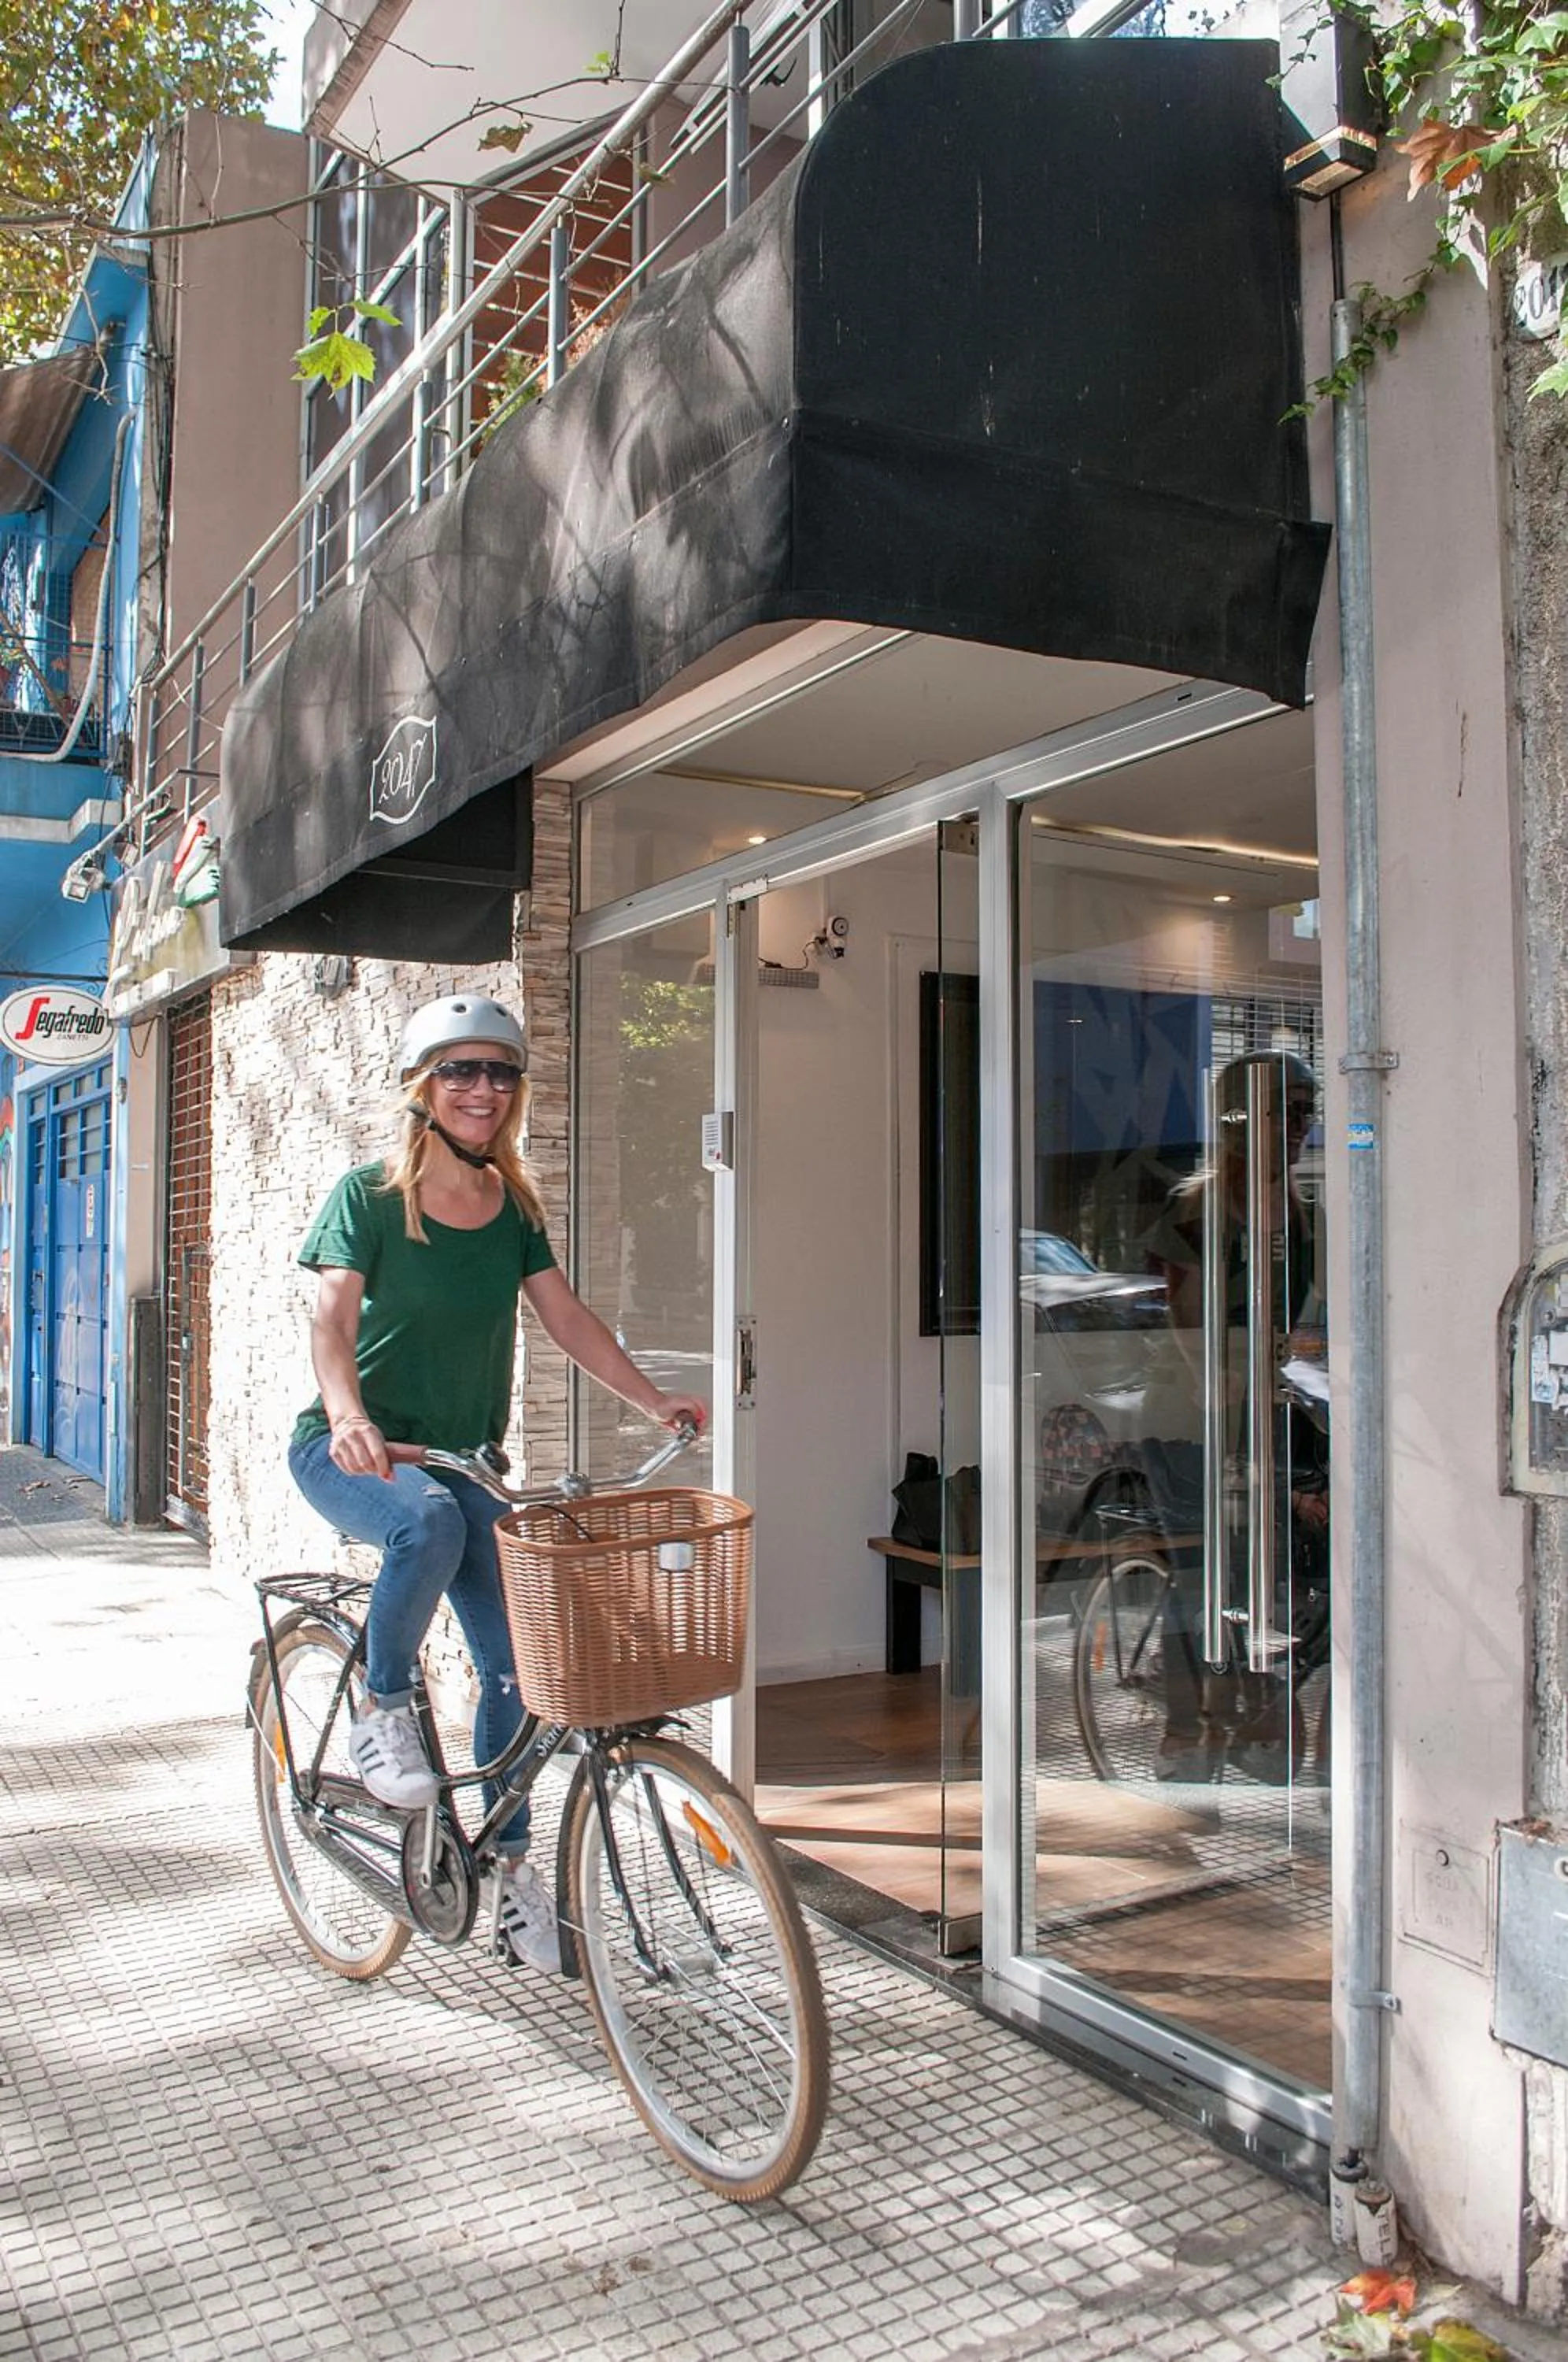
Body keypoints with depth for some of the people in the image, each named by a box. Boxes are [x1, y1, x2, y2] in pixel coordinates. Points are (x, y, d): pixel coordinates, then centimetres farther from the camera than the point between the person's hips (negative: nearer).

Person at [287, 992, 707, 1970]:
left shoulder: (513, 1205, 5)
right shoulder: (369, 1195, -9)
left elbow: (565, 1313, 3)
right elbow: (334, 1315, -22)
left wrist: (654, 1397, -8)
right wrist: (348, 1414, -41)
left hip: (462, 1456, 5)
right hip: (351, 1449, -4)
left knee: (515, 1659, -3)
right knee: (429, 1521, -38)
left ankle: (511, 1863, 16)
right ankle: (381, 1709, -12)